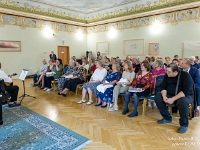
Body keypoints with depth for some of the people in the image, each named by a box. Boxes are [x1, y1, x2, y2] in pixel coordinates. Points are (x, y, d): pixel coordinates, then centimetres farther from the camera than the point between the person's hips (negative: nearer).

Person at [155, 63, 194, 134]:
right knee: (157, 97, -15)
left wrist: (173, 99, -32)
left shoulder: (185, 75, -19)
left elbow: (186, 91, -27)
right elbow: (163, 87, 0)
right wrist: (164, 96, -21)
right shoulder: (167, 75, -3)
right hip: (170, 95, 6)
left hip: (186, 96, -5)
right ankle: (167, 118, 1)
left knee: (182, 101, -39)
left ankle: (184, 124, -16)